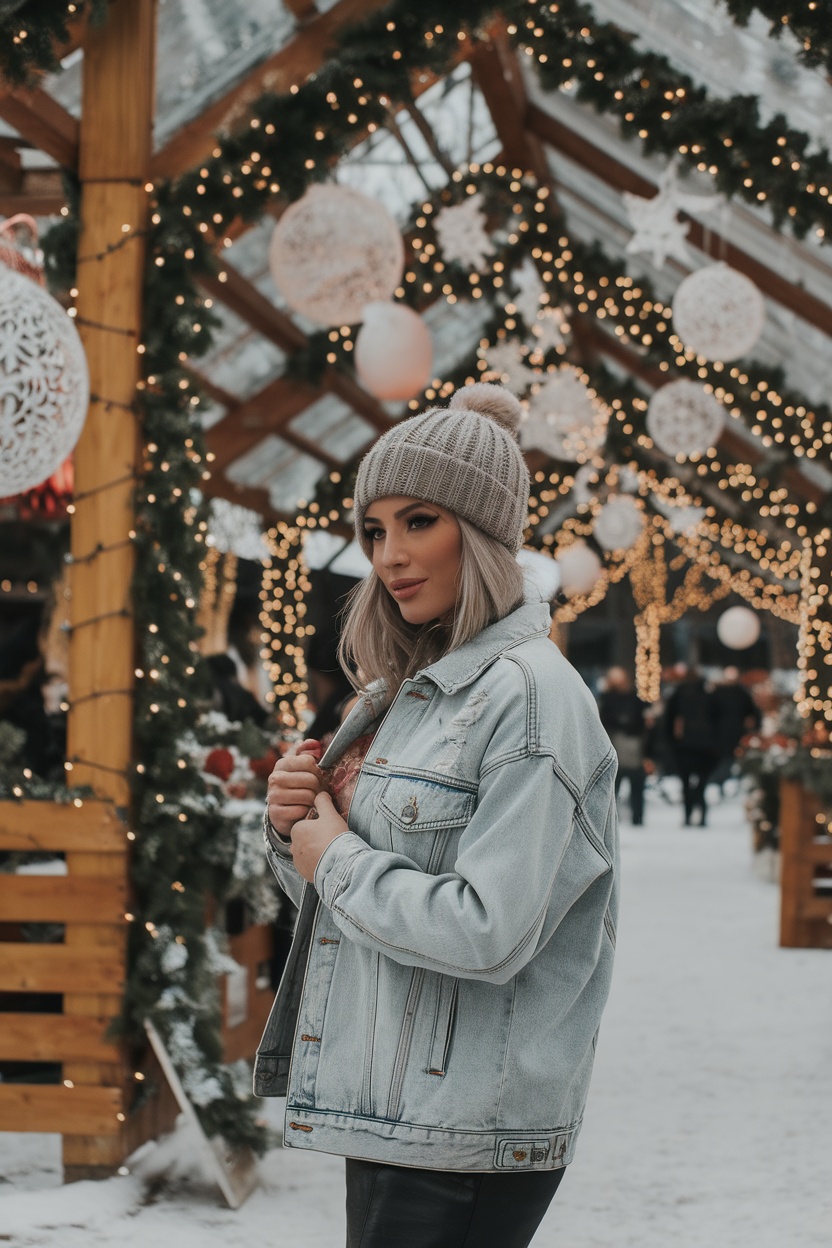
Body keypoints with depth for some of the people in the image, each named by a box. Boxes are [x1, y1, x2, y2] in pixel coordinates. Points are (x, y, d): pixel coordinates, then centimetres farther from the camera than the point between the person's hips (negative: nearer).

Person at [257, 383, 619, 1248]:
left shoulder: (530, 693, -14)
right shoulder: (407, 691, 13)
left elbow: (489, 933, -23)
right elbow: (334, 897, 19)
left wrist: (338, 859, -11)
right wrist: (293, 826, -1)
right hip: (387, 1108, 8)